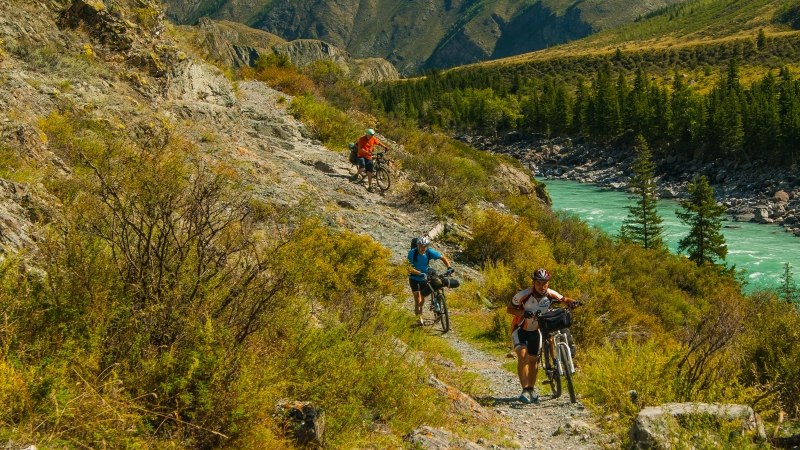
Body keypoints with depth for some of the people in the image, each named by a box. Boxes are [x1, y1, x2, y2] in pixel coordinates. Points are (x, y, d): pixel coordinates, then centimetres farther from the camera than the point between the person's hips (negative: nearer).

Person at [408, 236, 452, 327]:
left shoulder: (430, 252, -19)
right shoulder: (412, 252, -26)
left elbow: (443, 258, -8)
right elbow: (410, 268, -29)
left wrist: (449, 267, -24)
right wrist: (420, 273, -43)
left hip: (424, 278, 3)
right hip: (414, 278, -3)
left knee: (423, 297, 13)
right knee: (417, 297, -14)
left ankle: (419, 311, 42)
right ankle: (419, 318, -5)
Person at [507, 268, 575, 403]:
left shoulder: (550, 294, -19)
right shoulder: (524, 295, -28)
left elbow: (564, 299, -2)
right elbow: (509, 309, -17)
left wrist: (572, 302, -26)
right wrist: (523, 313, -35)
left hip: (535, 330, 4)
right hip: (520, 329, -4)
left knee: (533, 359, 9)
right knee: (522, 355, -24)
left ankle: (531, 389, 27)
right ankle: (525, 390, -23)